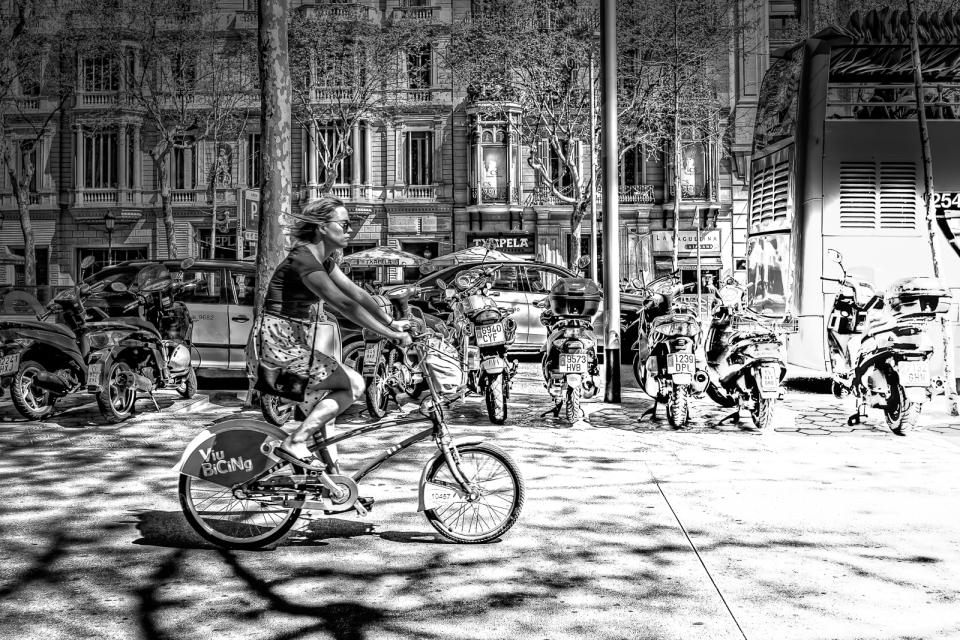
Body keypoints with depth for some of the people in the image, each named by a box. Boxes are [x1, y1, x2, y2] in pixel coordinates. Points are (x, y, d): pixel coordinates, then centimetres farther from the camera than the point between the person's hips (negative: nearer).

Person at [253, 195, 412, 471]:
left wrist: (391, 322, 2)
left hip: (295, 341, 10)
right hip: (278, 344, -10)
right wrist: (389, 334, -27)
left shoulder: (325, 259, 12)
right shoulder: (303, 259, -20)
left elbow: (356, 293, 11)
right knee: (354, 384, -10)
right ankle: (294, 443, -9)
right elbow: (344, 305, -26)